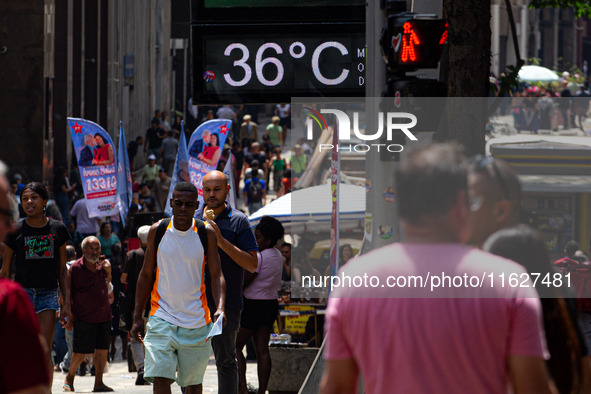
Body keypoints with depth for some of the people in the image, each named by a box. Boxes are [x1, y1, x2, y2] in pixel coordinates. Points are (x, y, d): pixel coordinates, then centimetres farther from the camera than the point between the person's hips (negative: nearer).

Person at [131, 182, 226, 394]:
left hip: (196, 320, 0)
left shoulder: (206, 233, -1)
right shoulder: (157, 231, 1)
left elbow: (216, 275, -1)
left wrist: (220, 307, -19)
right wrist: (137, 316, 5)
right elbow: (146, 275, 8)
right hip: (162, 318, 0)